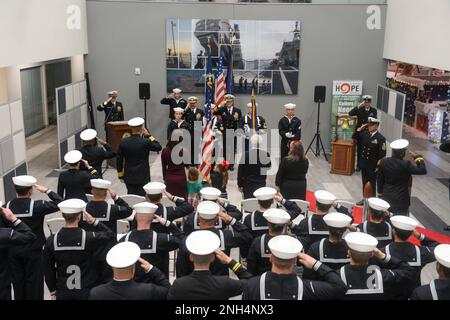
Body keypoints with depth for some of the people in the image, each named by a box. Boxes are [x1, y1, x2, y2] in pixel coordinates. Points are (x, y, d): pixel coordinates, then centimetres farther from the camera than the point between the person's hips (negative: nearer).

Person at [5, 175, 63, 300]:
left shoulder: (6, 207, -9)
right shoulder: (37, 206, -19)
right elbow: (59, 203, -15)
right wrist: (47, 191, -10)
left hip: (14, 251, 3)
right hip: (33, 251, -3)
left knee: (18, 281, 18)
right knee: (34, 282, 10)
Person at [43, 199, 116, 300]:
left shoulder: (51, 240, -9)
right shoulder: (89, 238, -19)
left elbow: (48, 269, 0)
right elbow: (111, 235, -2)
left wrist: (53, 291, 13)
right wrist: (94, 222, -1)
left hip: (63, 293, 2)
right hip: (86, 292, -2)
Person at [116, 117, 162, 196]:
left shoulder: (123, 142, -4)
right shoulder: (145, 142, -15)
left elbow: (119, 160, 2)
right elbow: (158, 147, 1)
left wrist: (120, 175, 13)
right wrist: (148, 135, 0)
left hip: (129, 177, 3)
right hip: (142, 177, -3)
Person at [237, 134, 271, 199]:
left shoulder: (246, 154, -9)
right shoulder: (266, 154, -6)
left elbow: (240, 170, -4)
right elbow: (268, 167, 13)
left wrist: (240, 185, 4)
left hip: (248, 185, -1)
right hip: (261, 184, 1)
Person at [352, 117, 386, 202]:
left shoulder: (381, 138, -15)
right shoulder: (365, 134, 1)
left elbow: (382, 154, -15)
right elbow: (354, 137, 13)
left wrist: (378, 166, -15)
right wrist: (360, 129, -3)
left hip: (373, 166, -6)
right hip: (364, 164, 6)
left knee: (372, 184, 6)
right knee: (365, 183, 16)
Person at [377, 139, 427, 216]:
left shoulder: (383, 162, -6)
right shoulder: (406, 164, -21)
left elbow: (380, 180, 3)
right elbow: (423, 170, -17)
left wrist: (380, 194, 16)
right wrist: (417, 157, -6)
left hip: (386, 197, 5)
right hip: (401, 200, -5)